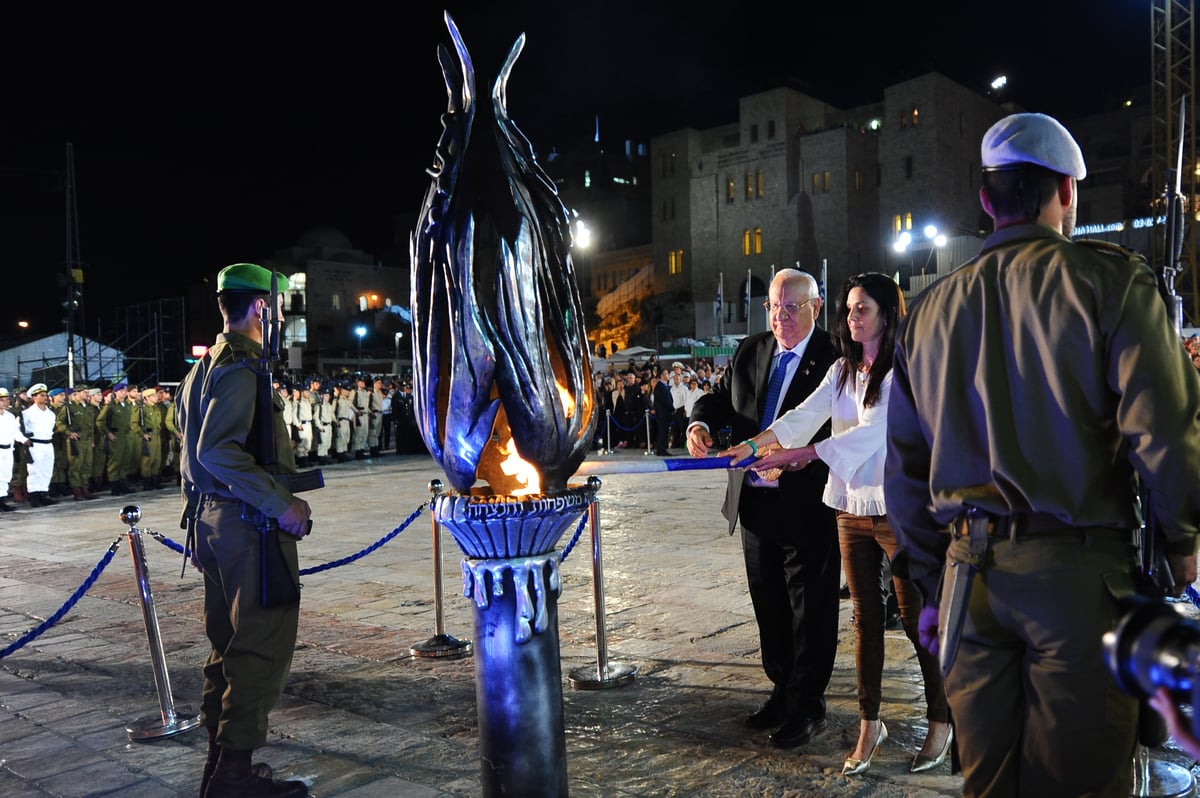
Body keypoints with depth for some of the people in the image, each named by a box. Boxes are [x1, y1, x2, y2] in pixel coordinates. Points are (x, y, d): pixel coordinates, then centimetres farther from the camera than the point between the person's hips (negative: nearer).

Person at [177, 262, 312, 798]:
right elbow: (218, 450, -25)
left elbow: (198, 446, 20)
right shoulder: (241, 366, -15)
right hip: (249, 524, -11)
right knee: (262, 649, -5)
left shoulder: (205, 366, 17)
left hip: (213, 518, 11)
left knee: (229, 643, 17)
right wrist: (281, 503, -24)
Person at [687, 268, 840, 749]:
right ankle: (783, 691, 33)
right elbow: (720, 397, 12)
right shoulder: (750, 352, 11)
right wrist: (700, 423, -10)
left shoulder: (833, 358, -9)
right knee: (769, 606, 17)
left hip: (807, 506, -7)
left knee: (811, 610, 4)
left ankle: (807, 708, 17)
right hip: (755, 504, 7)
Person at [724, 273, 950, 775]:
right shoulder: (842, 370, 10)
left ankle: (940, 722, 21)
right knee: (866, 619, 12)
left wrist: (804, 454, -30)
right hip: (851, 508, 6)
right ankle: (869, 724, 23)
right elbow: (806, 414, -3)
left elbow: (877, 427, -21)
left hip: (899, 509, -6)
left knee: (917, 620, 3)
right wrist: (757, 443, -21)